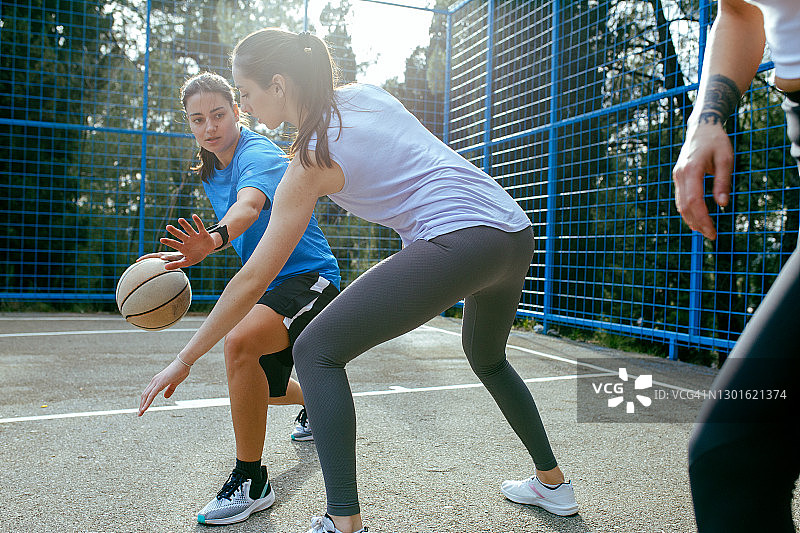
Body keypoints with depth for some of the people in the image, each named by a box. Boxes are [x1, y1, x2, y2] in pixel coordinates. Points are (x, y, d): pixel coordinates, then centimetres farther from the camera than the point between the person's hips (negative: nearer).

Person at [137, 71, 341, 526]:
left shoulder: (259, 154, -19)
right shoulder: (212, 172, 9)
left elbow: (249, 204, -44)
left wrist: (216, 237, -61)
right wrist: (190, 254, 15)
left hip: (310, 276, -9)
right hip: (269, 284, 10)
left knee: (241, 341, -36)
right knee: (261, 389, 19)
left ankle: (251, 483, -21)